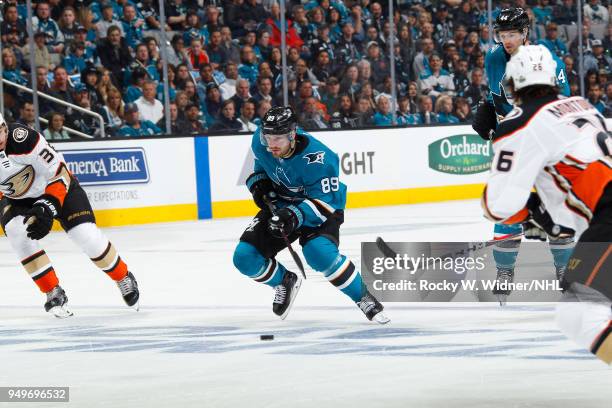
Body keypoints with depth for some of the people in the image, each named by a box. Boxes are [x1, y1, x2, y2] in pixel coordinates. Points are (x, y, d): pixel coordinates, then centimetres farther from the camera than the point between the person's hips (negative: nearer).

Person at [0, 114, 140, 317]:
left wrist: (47, 208, -33)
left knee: (86, 235, -12)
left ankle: (124, 279, 16)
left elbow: (59, 174, -27)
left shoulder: (23, 139, -35)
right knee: (17, 232, -24)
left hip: (57, 185, -4)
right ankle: (54, 293, -10)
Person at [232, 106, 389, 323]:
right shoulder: (260, 142, -15)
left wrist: (296, 216, -46)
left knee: (319, 253, -35)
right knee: (244, 257, -8)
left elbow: (326, 203, -30)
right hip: (279, 206, 6)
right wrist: (258, 184, -10)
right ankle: (285, 282, 23)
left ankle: (364, 299, -14)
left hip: (321, 209, -6)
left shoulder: (317, 159, -32)